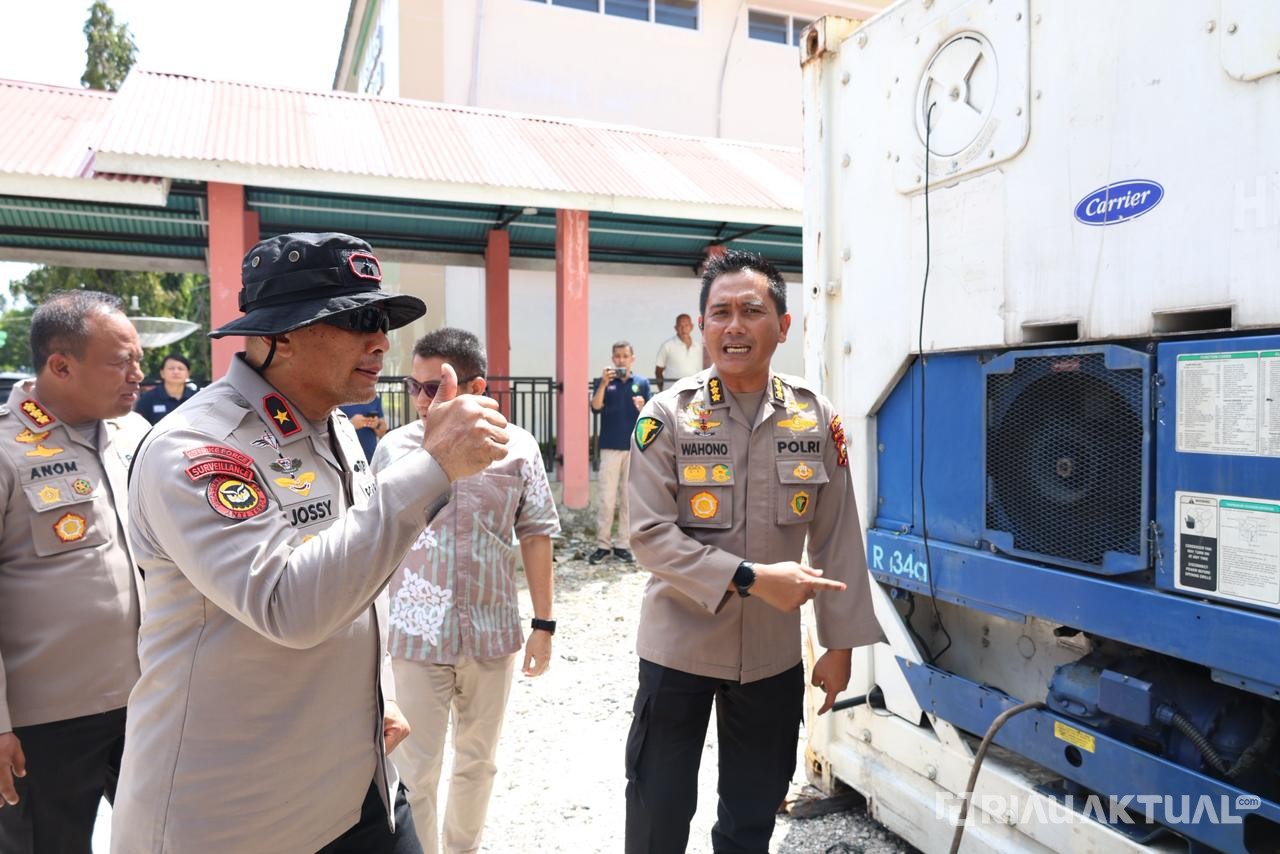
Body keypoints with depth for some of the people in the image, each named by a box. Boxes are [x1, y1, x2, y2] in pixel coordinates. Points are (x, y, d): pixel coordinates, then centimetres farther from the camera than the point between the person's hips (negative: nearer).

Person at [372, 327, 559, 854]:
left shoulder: (518, 448, -5)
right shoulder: (394, 448, -6)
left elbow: (535, 536, 2)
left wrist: (543, 622, 3)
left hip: (493, 632, 1)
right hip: (418, 634, -1)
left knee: (478, 760, 19)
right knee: (416, 769, 10)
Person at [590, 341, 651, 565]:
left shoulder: (642, 383, 7)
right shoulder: (604, 381, 3)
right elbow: (596, 406, -13)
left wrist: (642, 407, -18)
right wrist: (604, 383, -27)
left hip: (635, 447, 2)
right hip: (610, 446, -1)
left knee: (629, 498, 7)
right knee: (606, 498, -1)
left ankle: (623, 544, 15)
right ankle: (603, 544, 8)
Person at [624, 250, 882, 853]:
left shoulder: (816, 419, -3)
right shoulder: (669, 415, -11)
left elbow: (837, 537, 2)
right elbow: (650, 536, -15)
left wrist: (841, 642, 4)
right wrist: (753, 578, -22)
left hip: (774, 656, 3)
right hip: (679, 649, -2)